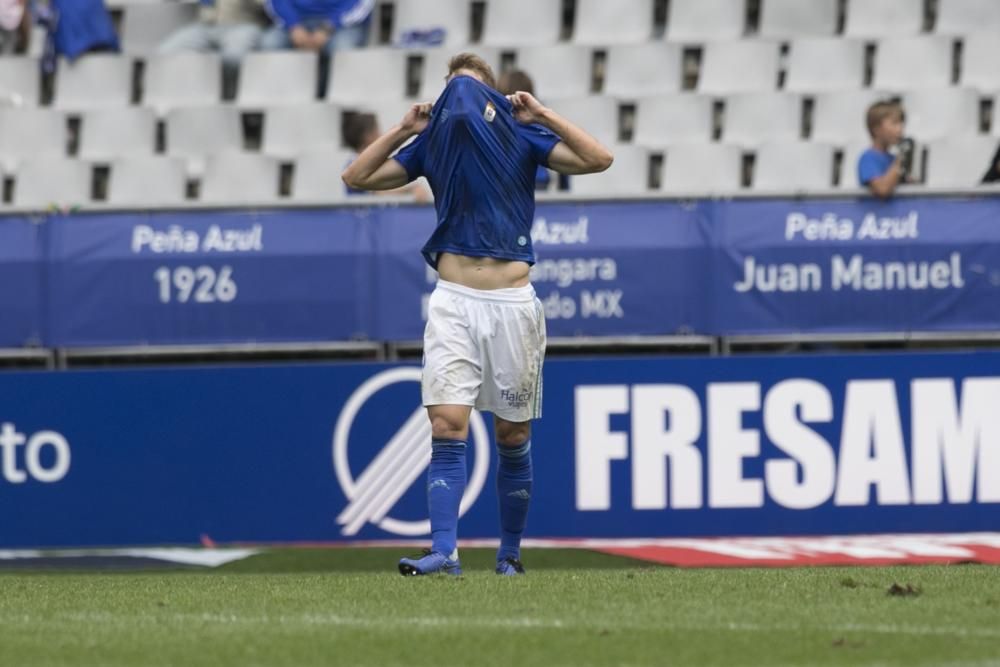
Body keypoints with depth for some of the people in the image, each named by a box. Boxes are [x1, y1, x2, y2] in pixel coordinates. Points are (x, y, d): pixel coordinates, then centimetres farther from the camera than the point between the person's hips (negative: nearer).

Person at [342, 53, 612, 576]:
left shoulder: (525, 136, 6)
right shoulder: (432, 142, 12)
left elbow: (598, 159, -4)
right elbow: (357, 178, 14)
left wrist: (541, 115, -7)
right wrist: (405, 129, 6)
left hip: (512, 302, -1)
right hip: (454, 302, 1)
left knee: (513, 436, 6)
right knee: (447, 425, -13)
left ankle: (509, 554, 17)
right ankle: (445, 553, -19)